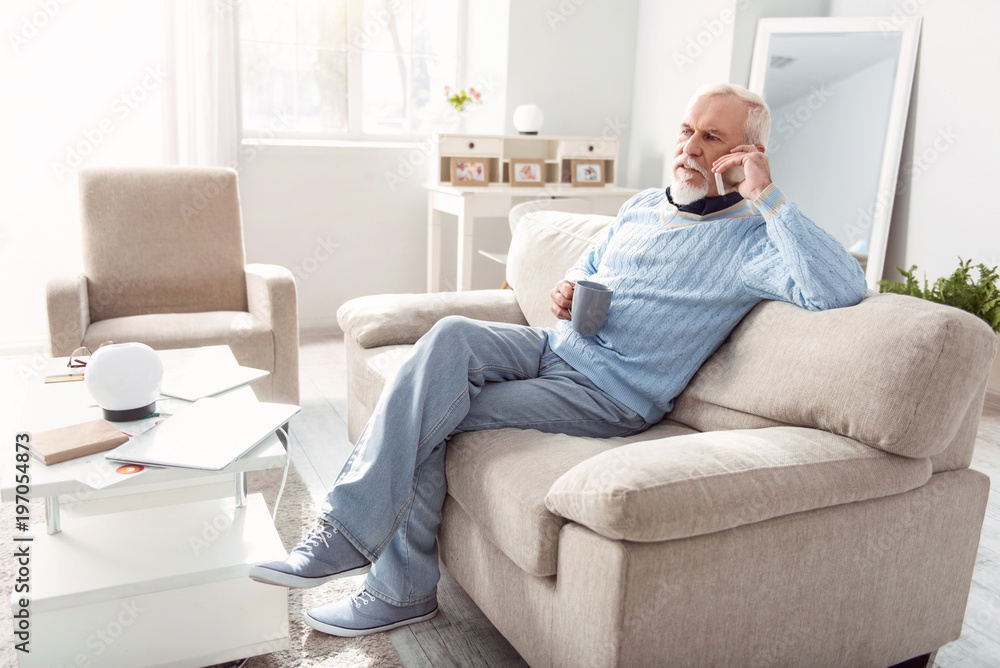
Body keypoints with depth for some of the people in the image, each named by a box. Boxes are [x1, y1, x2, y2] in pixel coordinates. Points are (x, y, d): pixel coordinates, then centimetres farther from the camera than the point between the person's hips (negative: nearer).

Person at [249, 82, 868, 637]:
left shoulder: (748, 238, -7)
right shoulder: (643, 205, 16)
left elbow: (842, 289, -23)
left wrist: (768, 196, -22)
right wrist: (567, 289, 6)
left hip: (609, 394, -7)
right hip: (558, 345, 7)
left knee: (429, 422, -18)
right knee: (452, 335, -25)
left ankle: (401, 589, -2)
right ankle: (347, 528, -24)